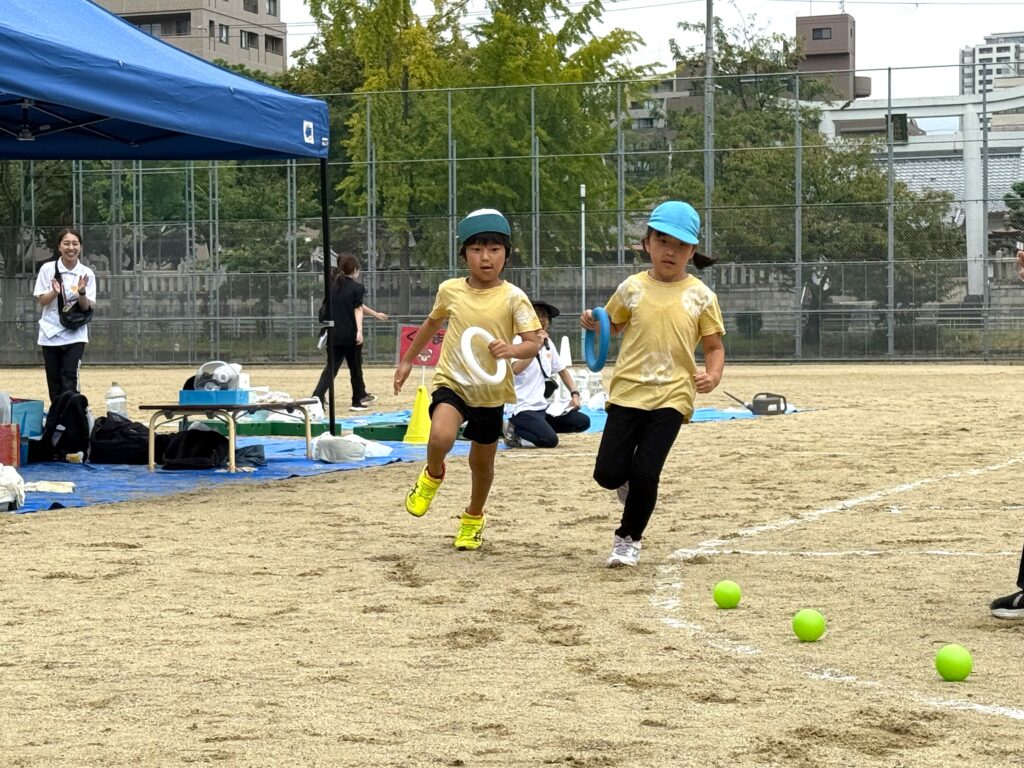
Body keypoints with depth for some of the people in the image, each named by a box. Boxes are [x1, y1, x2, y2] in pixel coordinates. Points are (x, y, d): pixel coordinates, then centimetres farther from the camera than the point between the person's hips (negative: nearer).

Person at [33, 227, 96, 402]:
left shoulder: (87, 274, -2)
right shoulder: (48, 269, -3)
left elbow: (86, 307, -3)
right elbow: (42, 301, -1)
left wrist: (82, 292, -23)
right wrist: (54, 292, -21)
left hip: (75, 335, -1)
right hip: (51, 333, 1)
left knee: (70, 383, -13)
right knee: (54, 383, 6)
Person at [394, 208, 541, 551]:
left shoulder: (513, 298, -10)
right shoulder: (450, 290, -2)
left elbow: (533, 343, -14)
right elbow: (432, 323, 18)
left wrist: (512, 349, -36)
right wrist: (407, 360, 23)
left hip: (491, 391, 0)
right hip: (452, 382, 0)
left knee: (482, 464, 15)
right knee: (441, 437, -30)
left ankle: (473, 518, 44)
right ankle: (432, 475, 5)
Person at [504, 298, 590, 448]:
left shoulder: (548, 343, 13)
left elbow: (561, 370, 24)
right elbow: (515, 370, -28)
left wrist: (575, 394, 12)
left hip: (543, 407, 8)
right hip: (522, 409, -8)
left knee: (583, 422, -4)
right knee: (549, 439, -29)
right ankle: (515, 431, -1)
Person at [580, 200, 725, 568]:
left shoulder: (701, 296, 1)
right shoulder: (633, 288, 4)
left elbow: (715, 347, 6)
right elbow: (613, 325, 21)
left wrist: (713, 375, -14)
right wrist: (593, 324, -1)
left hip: (672, 396, -2)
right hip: (628, 391, 2)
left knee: (645, 474, -11)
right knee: (608, 473, -5)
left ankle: (628, 538, 13)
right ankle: (630, 481, 33)